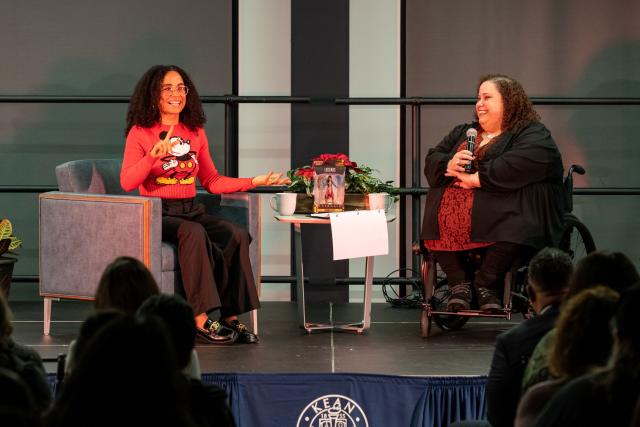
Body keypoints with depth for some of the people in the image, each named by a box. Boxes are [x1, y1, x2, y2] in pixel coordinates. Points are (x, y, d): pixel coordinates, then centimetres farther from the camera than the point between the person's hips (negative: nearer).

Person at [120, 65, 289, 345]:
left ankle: (229, 315, -19)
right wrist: (154, 156, -28)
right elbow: (127, 183, -13)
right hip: (156, 214, -5)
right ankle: (202, 318, -34)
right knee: (194, 232, -35)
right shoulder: (140, 132, -2)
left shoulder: (195, 132, 14)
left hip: (190, 211, 5)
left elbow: (212, 182, 16)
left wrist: (255, 181, 7)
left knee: (237, 235, -21)